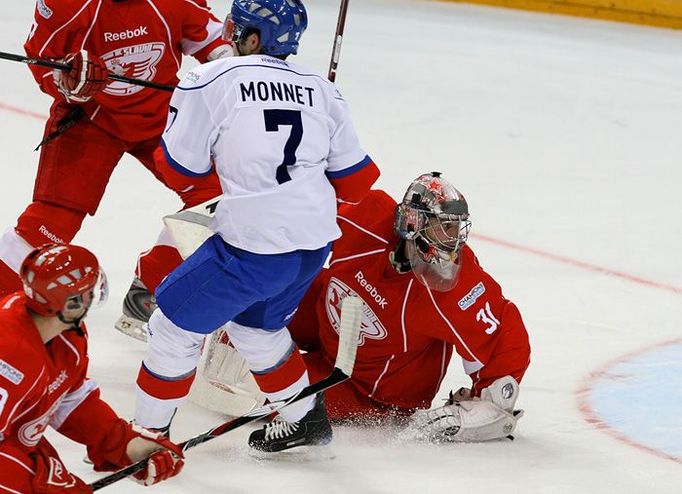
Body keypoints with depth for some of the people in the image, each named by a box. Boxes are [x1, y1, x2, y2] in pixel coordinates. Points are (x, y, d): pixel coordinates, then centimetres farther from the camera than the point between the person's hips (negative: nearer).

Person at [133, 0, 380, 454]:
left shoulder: (213, 80, -7)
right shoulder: (320, 89, 8)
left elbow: (185, 162, 1)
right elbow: (356, 178, 12)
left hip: (254, 245, -7)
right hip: (316, 241, 7)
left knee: (177, 322, 10)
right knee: (257, 324, 30)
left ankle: (148, 433, 15)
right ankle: (306, 419, 37)